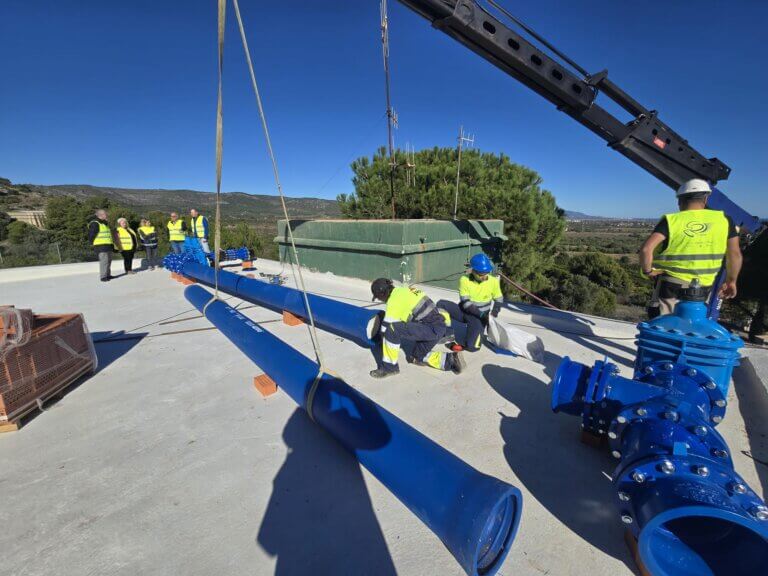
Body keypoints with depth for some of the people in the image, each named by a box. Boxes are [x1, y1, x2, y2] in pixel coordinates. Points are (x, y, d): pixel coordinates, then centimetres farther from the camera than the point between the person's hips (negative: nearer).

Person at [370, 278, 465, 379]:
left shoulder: (394, 299, -11)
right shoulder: (404, 290, 16)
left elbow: (387, 325, -7)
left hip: (432, 328, -9)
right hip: (439, 325, 10)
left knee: (391, 330, -16)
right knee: (418, 357, 23)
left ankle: (389, 367, -1)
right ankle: (452, 359, 18)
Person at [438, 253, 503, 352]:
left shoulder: (493, 281, -9)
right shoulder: (464, 280, -13)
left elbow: (499, 300, 3)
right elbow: (465, 303, -16)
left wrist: (493, 315, -14)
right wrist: (481, 314, -26)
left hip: (479, 316, -1)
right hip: (464, 312, 1)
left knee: (472, 346, -20)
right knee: (442, 304, -26)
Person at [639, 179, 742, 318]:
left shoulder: (670, 221, -8)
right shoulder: (724, 220, 1)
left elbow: (646, 249, -23)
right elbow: (735, 255, 4)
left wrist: (647, 271, -7)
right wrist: (731, 281, 16)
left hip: (671, 286, -3)